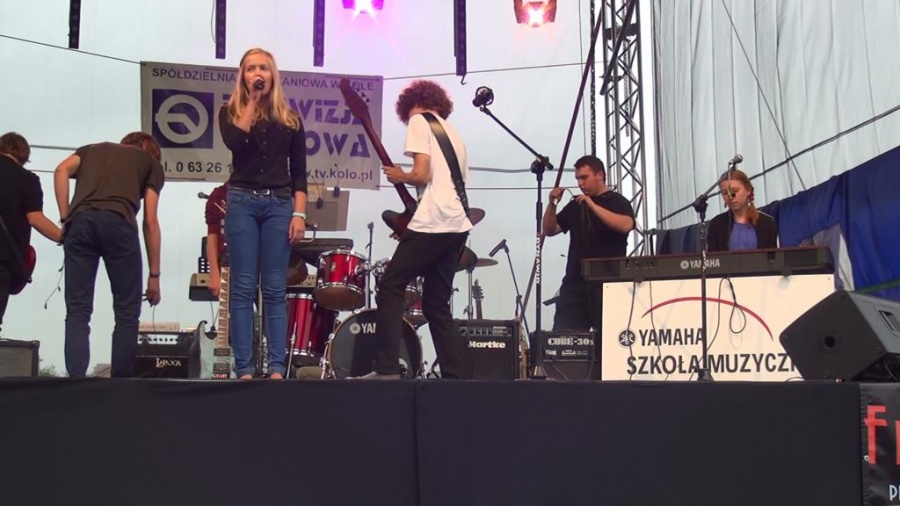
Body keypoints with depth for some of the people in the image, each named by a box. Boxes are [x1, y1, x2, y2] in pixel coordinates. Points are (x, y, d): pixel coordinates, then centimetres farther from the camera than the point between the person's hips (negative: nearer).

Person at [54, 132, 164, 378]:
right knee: (127, 312, 7)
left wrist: (65, 219, 11)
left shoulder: (92, 149, 35)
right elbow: (150, 221, 17)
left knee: (77, 311, 6)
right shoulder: (151, 162, 26)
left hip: (80, 222, 3)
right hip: (118, 223, -2)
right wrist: (154, 274, 17)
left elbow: (62, 170, 11)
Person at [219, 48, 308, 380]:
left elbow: (299, 171, 8)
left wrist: (299, 213, -3)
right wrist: (252, 101, -5)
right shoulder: (230, 111, 9)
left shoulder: (289, 118, 11)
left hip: (279, 203, 1)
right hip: (242, 201, -1)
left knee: (275, 289, 0)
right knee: (243, 287, -2)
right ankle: (244, 369, 0)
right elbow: (234, 143, -14)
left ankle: (277, 368, 1)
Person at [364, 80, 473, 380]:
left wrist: (398, 176, 9)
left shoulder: (419, 121, 3)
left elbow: (422, 175, -11)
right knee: (436, 304, 11)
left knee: (389, 289, 1)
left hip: (431, 224, -8)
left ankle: (387, 368, -6)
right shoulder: (454, 134, 27)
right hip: (458, 225, 8)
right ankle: (458, 374, 5)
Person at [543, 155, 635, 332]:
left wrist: (592, 205, -20)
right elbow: (549, 230, 17)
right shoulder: (575, 206, 17)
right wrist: (552, 204, 0)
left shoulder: (618, 202, 2)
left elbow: (626, 225, -19)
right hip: (575, 282, 4)